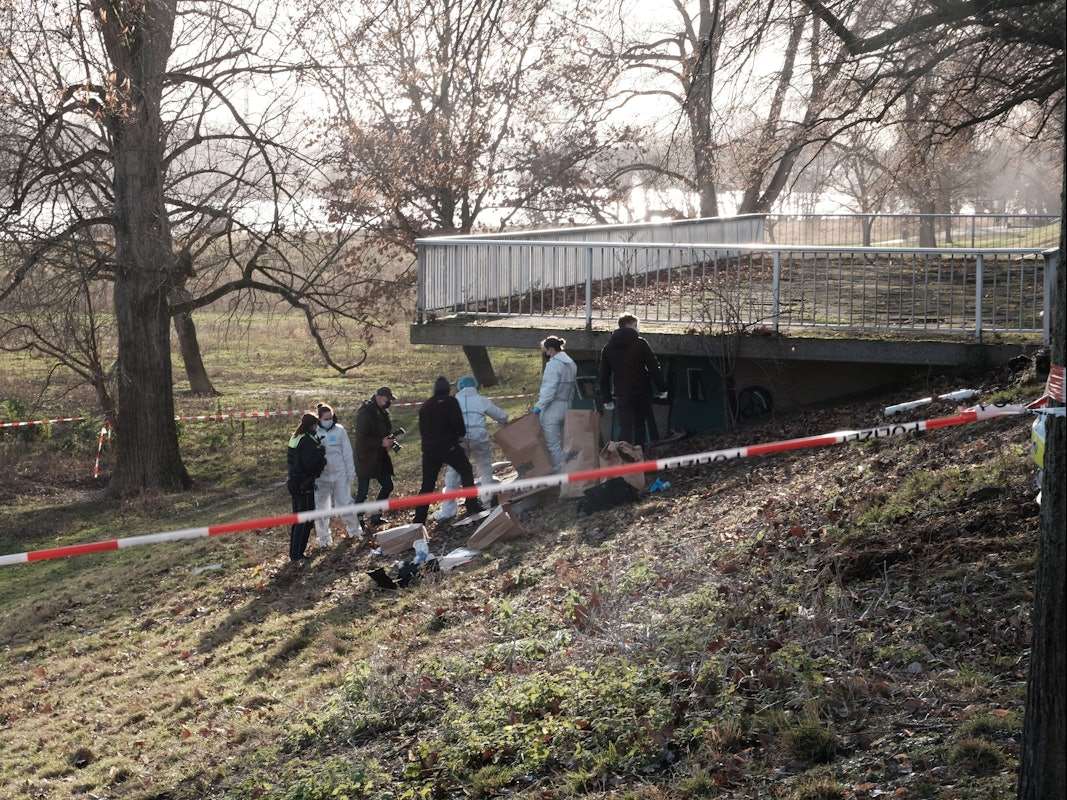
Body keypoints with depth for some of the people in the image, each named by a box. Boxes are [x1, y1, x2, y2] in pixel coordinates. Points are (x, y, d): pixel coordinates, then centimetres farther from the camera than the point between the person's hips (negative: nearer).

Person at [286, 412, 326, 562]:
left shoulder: (295, 438, 10)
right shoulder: (308, 440, -18)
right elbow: (309, 463, -25)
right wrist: (320, 451, -13)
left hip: (293, 481, 9)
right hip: (304, 484, -9)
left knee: (298, 519, 16)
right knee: (306, 520, -3)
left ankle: (294, 553, 19)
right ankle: (297, 555, -3)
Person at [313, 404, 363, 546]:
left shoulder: (340, 430, -2)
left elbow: (347, 452, 3)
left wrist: (351, 472, 2)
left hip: (340, 474, 0)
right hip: (321, 476, 0)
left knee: (345, 503, 4)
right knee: (321, 507, 5)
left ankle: (354, 529, 25)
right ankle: (323, 538, 17)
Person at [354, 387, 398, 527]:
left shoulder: (383, 412, 8)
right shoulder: (365, 413, -19)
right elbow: (362, 439, -23)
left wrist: (388, 442, -1)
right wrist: (381, 442, -25)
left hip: (380, 458, 9)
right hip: (366, 459, -8)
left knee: (387, 486, 12)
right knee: (362, 492, -2)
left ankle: (376, 516, 25)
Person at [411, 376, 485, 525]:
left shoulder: (425, 406, 13)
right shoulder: (450, 401, -3)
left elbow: (422, 429, 17)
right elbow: (457, 422, -14)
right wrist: (462, 433, 5)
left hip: (429, 450, 4)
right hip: (449, 446, -4)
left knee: (427, 485, 8)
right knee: (466, 470, 14)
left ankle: (419, 520, 4)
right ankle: (472, 506, 4)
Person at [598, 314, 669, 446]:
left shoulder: (607, 348, 8)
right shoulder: (640, 344, -4)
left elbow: (603, 376, 10)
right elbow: (654, 367, -7)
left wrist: (606, 399, 16)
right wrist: (662, 388, 1)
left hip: (622, 396, 1)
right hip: (642, 394, -1)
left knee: (625, 430, -1)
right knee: (640, 426, 14)